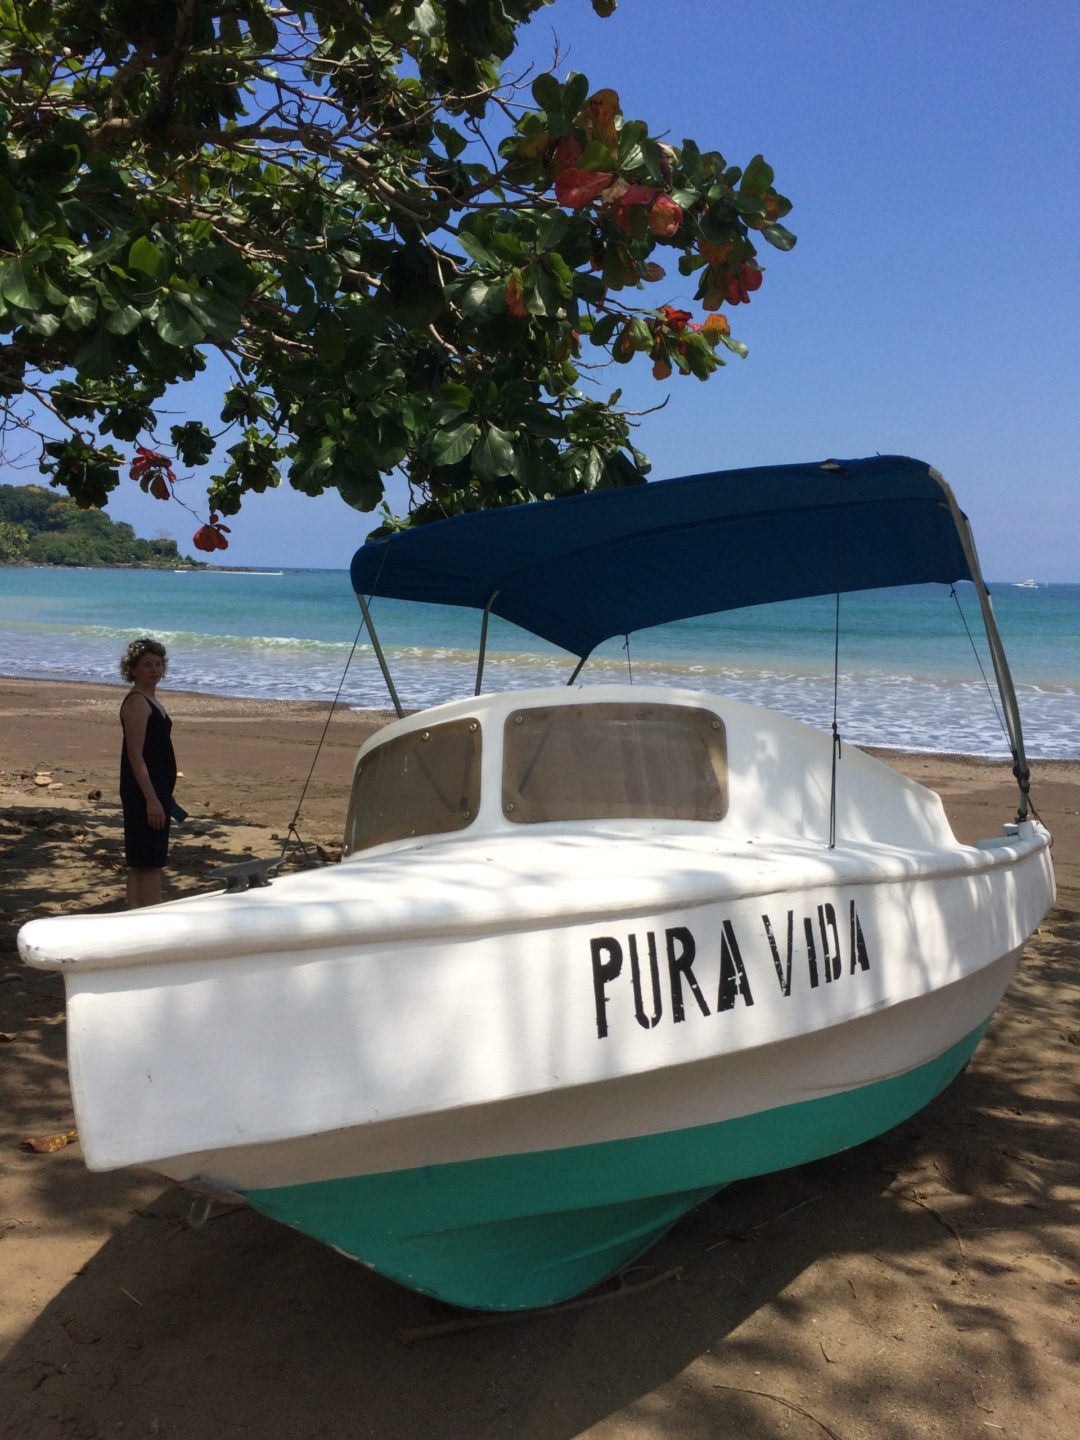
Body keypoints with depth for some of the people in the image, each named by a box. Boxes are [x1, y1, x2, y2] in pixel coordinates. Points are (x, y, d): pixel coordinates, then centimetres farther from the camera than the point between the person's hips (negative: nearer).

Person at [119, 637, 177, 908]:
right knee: (150, 863, -7)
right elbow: (135, 756, -19)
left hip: (156, 789, 10)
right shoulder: (137, 702, -14)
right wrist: (151, 799, -23)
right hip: (143, 792, -10)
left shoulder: (151, 700, 15)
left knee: (140, 863, 12)